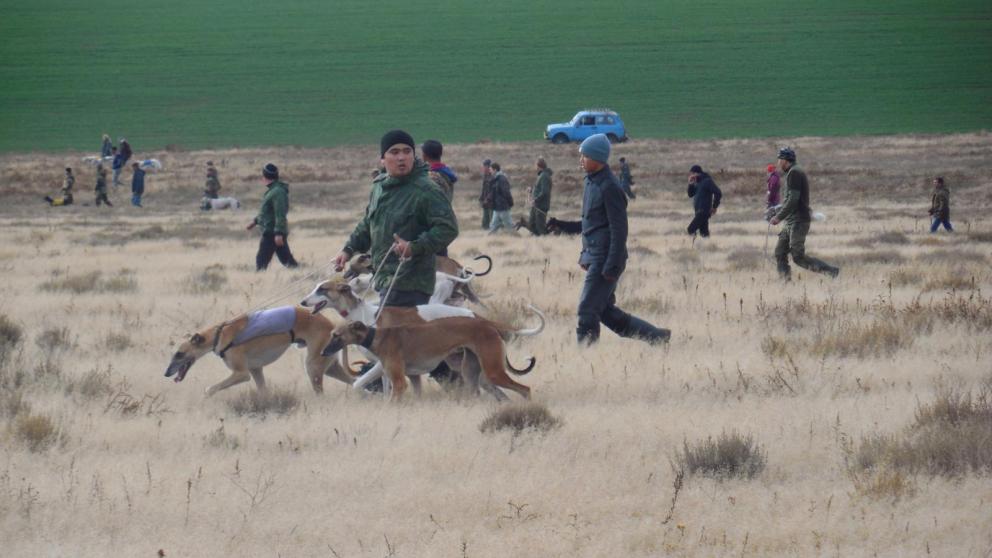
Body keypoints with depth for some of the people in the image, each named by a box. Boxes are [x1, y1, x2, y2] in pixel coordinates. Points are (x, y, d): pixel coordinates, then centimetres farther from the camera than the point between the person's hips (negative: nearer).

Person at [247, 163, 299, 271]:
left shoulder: (277, 192, -18)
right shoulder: (272, 190, 15)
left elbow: (280, 214, -24)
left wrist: (278, 233, -27)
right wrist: (255, 221, 32)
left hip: (272, 233, -10)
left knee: (261, 260, -6)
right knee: (287, 259, 11)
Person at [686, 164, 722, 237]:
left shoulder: (707, 181, -11)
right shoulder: (697, 182, 15)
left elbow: (718, 193, -17)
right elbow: (691, 194, 19)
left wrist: (714, 206, -14)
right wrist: (691, 184, 3)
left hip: (704, 211, -9)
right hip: (698, 211, 9)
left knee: (690, 230, -18)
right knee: (704, 232, 8)